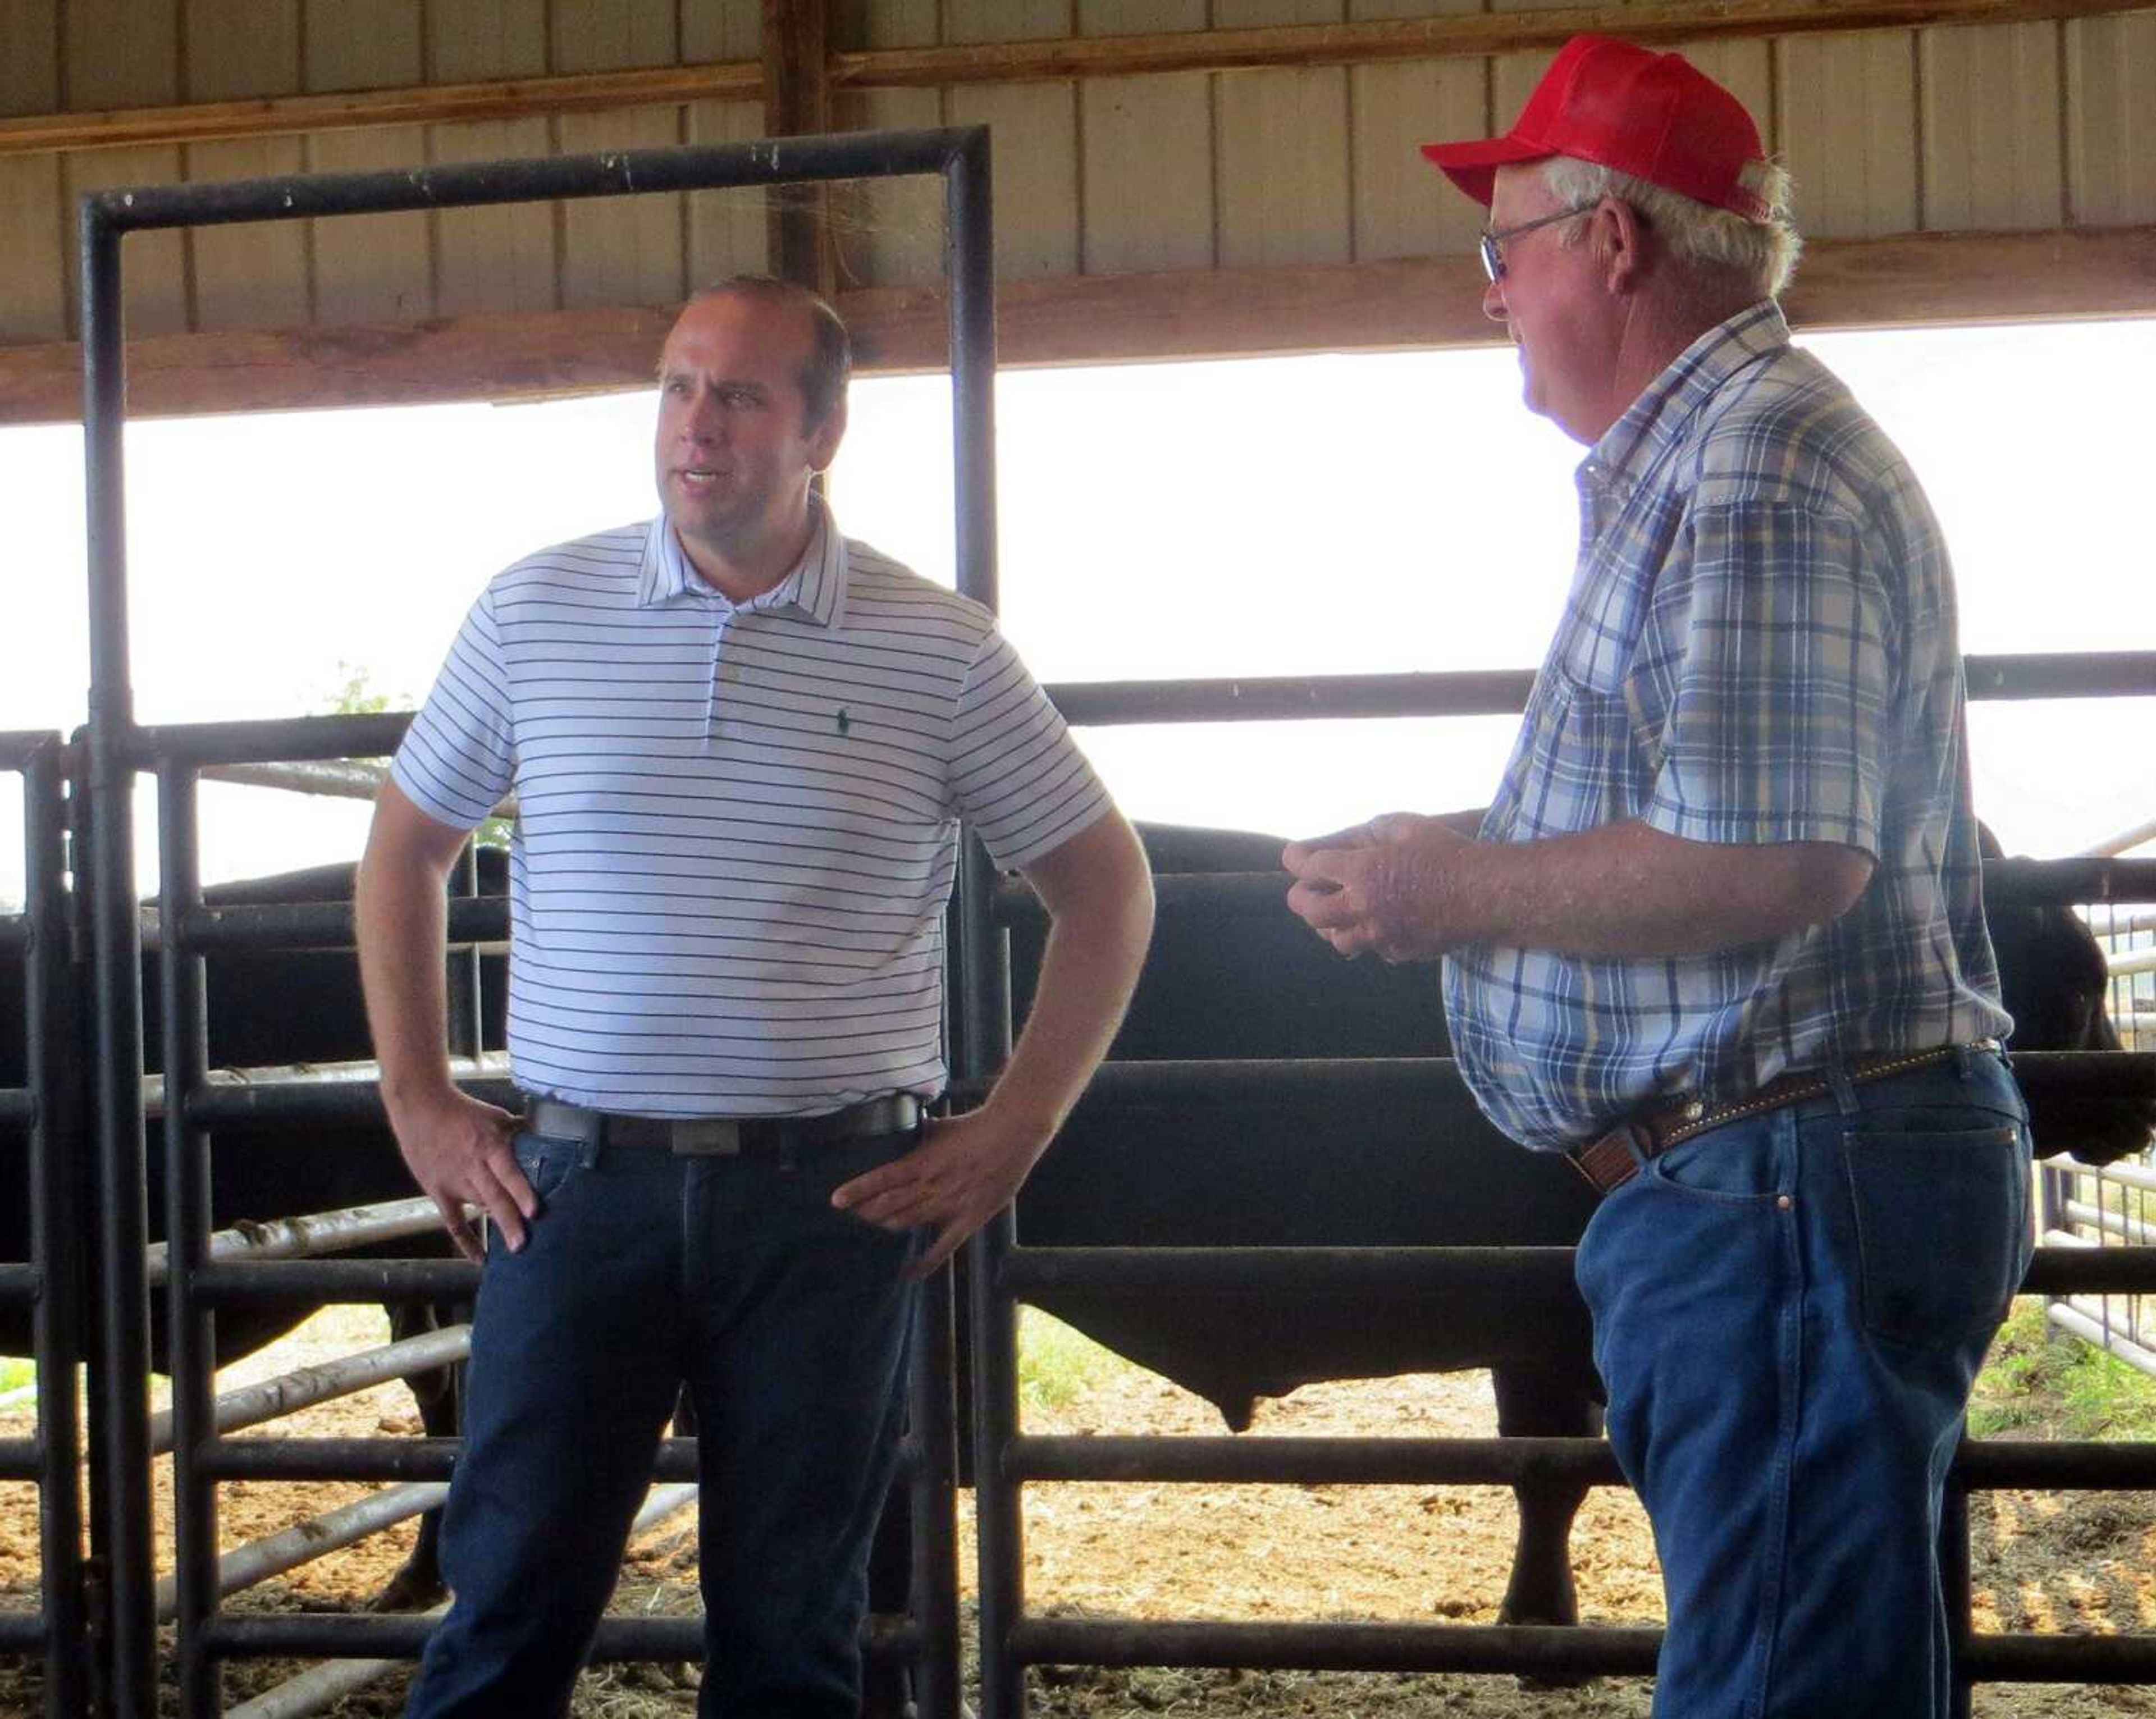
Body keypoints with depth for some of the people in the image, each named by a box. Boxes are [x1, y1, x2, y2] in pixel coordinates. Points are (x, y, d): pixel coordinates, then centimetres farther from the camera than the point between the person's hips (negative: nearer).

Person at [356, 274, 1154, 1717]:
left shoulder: (939, 651, 0)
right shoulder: (536, 611, 5)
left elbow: (1105, 883, 7)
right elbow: (406, 849, 16)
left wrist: (1012, 1133, 1)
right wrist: (419, 1105, 8)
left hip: (832, 1202, 0)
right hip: (578, 1182, 1)